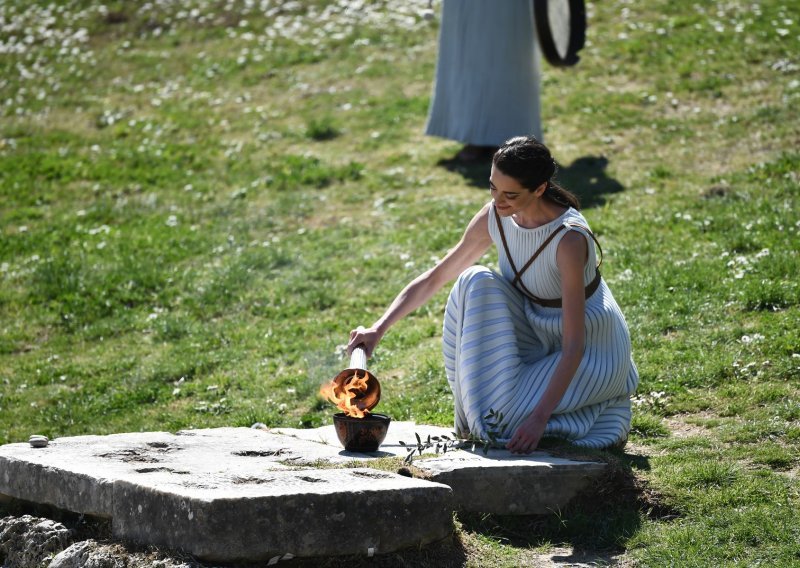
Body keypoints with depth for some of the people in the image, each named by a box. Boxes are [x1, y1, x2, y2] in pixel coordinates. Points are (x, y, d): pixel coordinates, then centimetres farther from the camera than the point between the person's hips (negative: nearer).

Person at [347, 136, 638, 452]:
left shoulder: (569, 239, -31)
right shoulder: (494, 217, -12)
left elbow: (575, 346, -31)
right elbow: (434, 279, -2)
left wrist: (540, 417, -38)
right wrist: (378, 329, -13)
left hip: (591, 349, -6)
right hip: (539, 334, 6)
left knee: (503, 418, -24)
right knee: (474, 282, -20)